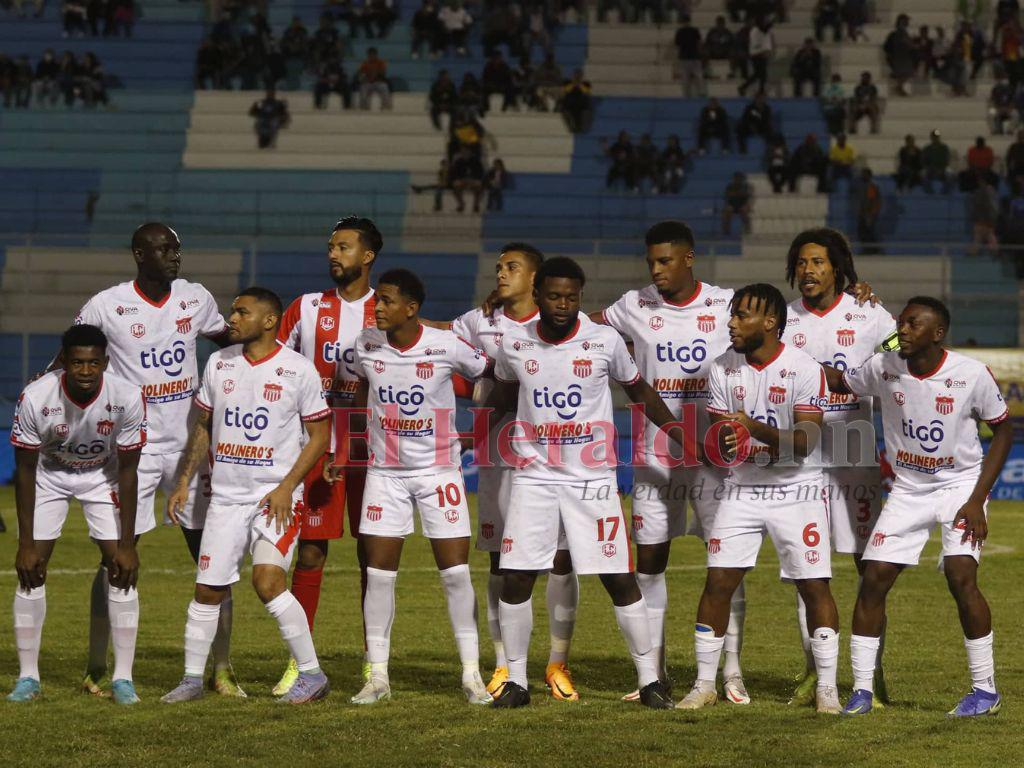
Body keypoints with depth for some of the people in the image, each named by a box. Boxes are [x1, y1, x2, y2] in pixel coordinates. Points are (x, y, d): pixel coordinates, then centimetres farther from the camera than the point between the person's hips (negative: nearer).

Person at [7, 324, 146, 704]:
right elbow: (25, 469, -19)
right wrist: (25, 543, -19)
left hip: (103, 476, 0)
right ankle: (28, 677, 3)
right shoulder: (35, 398, -31)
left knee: (121, 568, -10)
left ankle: (123, 678, -1)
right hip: (48, 476, 0)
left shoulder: (127, 398, -30)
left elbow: (127, 470, -20)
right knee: (31, 569, -9)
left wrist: (127, 543, -20)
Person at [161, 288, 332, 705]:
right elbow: (203, 425, 18)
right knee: (208, 589, 5)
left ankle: (312, 674, -10)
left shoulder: (298, 369, -7)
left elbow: (319, 435, -3)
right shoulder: (218, 363, 7)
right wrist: (184, 480, 11)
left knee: (268, 580, -21)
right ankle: (192, 679, 19)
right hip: (225, 495, 5)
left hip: (276, 496, -5)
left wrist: (287, 488, -13)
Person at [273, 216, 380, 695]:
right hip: (317, 444, 1)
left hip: (371, 448, -1)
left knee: (373, 555, 2)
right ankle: (299, 662, 4)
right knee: (310, 551, -1)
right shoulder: (306, 308, 6)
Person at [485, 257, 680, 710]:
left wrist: (684, 438, 6)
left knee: (620, 579, -3)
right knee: (515, 579, -2)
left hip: (593, 479, -2)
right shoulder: (514, 344, 0)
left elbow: (639, 392, 10)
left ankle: (649, 680, 7)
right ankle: (516, 681, 11)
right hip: (534, 477, 2)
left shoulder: (605, 341, -5)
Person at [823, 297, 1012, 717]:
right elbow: (840, 382, 9)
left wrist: (977, 500, -12)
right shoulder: (884, 368, -10)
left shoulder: (971, 375, -17)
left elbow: (1003, 431, -6)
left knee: (961, 576, -20)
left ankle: (985, 688, -7)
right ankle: (861, 691, 4)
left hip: (960, 483, -4)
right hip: (908, 488, 4)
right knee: (873, 579, -5)